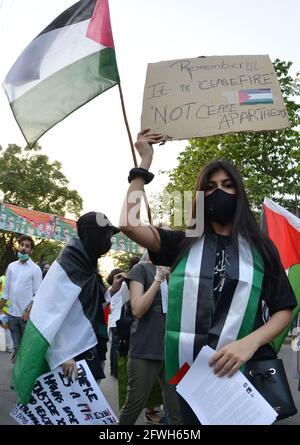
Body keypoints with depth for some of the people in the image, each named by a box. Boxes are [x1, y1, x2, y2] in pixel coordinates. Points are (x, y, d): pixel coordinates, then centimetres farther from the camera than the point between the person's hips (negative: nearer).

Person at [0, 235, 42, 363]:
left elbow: (38, 294, -8)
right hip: (12, 314, 4)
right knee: (16, 345, 15)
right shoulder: (11, 266, 8)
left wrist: (28, 310, -16)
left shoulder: (35, 269, -5)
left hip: (26, 314, -4)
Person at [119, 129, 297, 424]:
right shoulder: (184, 244, 5)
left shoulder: (260, 248, 6)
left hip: (247, 369, 0)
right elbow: (128, 224, -8)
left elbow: (283, 310, 3)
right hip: (191, 372, 1)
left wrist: (249, 343, -16)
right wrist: (144, 163, -2)